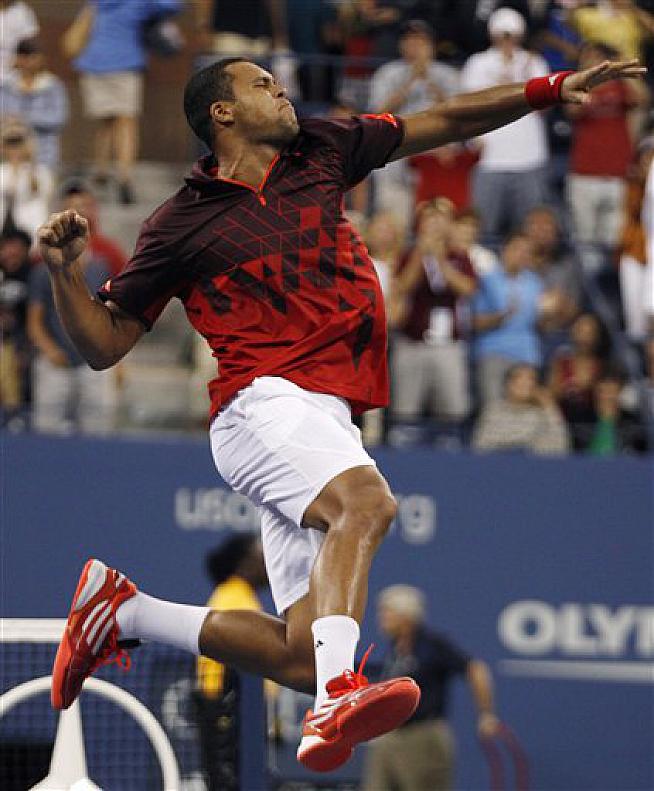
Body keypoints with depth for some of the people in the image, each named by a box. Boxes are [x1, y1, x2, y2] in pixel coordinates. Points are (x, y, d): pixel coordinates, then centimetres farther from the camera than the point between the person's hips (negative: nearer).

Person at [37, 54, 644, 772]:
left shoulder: (319, 152, 18)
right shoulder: (182, 225, 6)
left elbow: (441, 123, 24)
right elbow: (103, 344, 9)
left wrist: (553, 89, 15)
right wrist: (64, 272, -9)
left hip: (326, 420, 6)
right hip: (262, 406, -6)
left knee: (302, 660, -2)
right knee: (366, 501, -38)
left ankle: (122, 611, 16)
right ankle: (338, 700, -55)